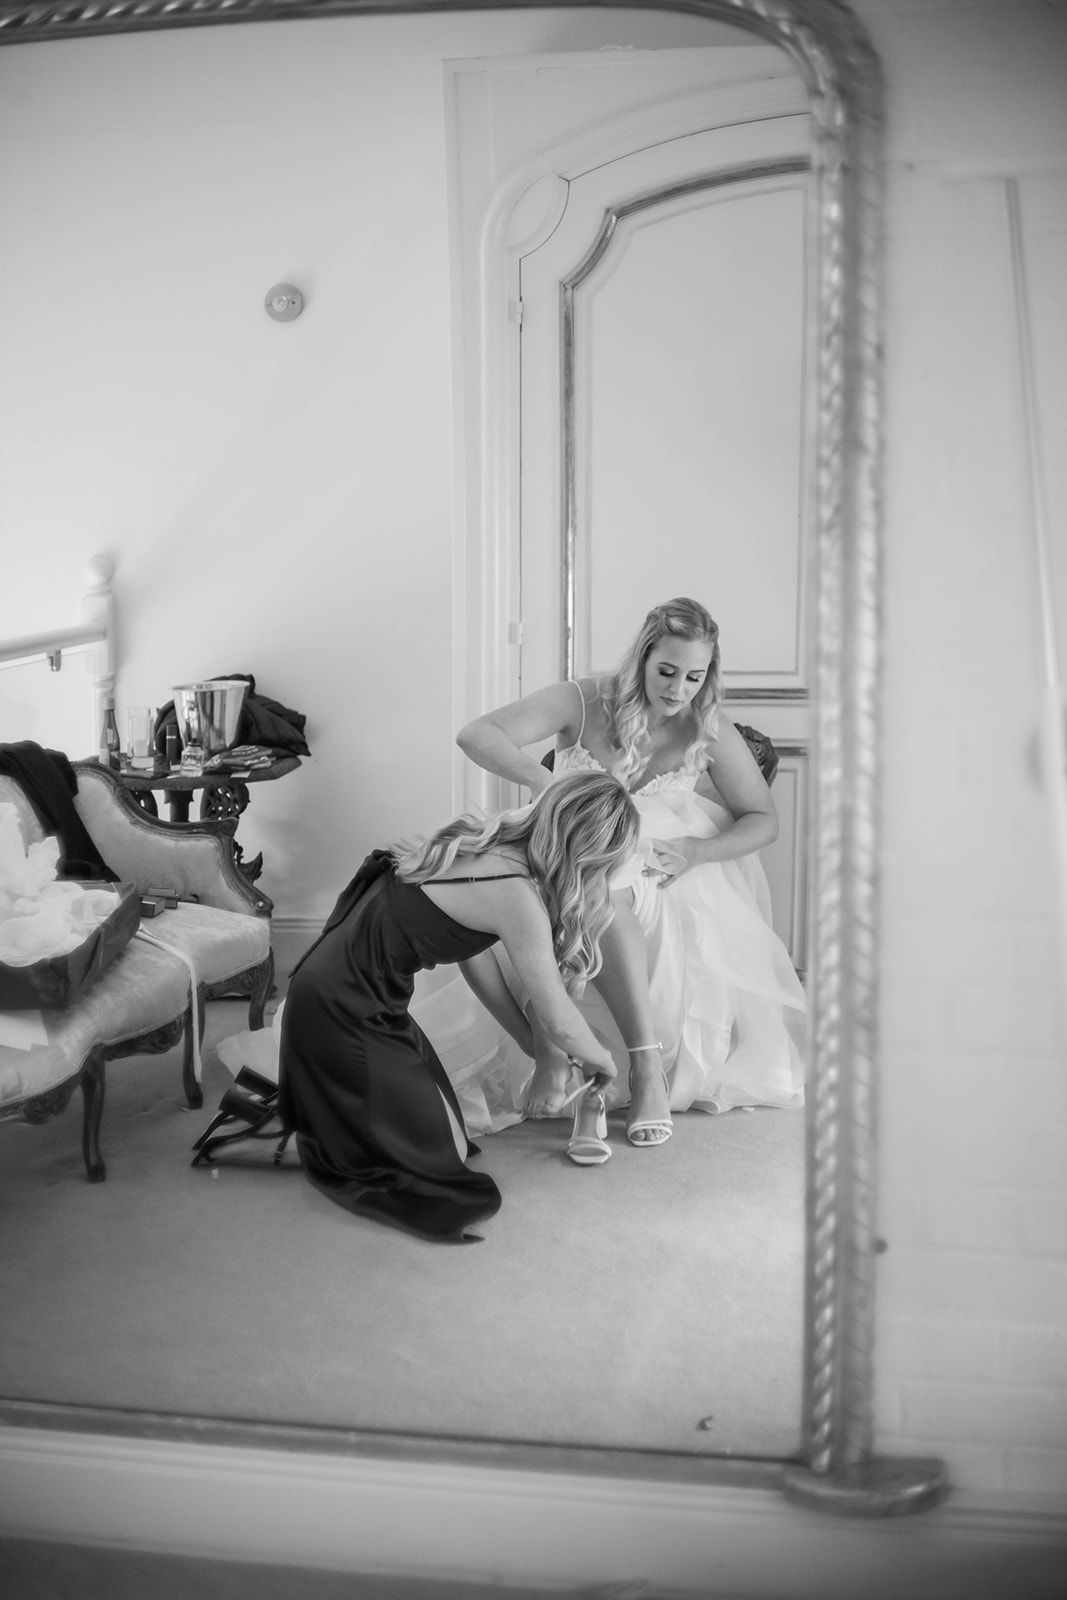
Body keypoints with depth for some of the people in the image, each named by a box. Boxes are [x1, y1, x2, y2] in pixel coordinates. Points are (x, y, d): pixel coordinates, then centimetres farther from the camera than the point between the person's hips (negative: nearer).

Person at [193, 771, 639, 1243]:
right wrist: (599, 1059, 7)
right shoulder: (517, 897, -24)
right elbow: (560, 1023, -15)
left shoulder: (489, 840, 2)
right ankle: (272, 1129, 7)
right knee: (442, 1154, 1)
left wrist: (528, 1039, 16)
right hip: (342, 1009, -9)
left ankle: (289, 1101, 22)